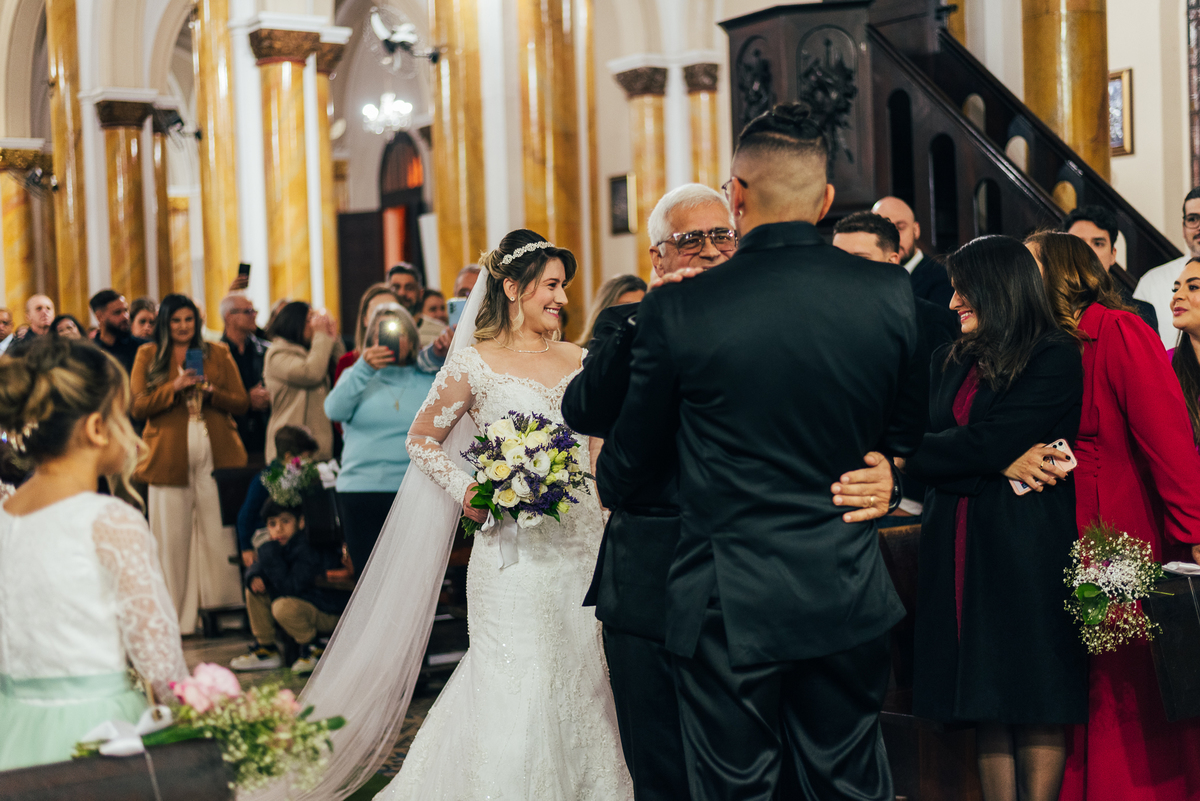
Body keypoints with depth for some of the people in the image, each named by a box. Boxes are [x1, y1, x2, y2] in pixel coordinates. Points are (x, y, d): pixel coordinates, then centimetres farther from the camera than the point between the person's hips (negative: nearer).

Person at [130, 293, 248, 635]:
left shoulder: (218, 353, 13)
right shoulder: (148, 355, 10)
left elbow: (241, 402, 9)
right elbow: (138, 405, 1)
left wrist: (211, 391, -9)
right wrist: (175, 386, -13)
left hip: (216, 455, 1)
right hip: (169, 458, -1)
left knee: (220, 535, -2)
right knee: (173, 538, -1)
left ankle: (224, 609, 3)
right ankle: (178, 617, 4)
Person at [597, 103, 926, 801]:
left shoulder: (678, 308, -12)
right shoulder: (891, 294, -4)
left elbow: (630, 462, 0)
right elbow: (907, 439, 9)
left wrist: (604, 486, 23)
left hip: (728, 608, -3)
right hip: (849, 600, 3)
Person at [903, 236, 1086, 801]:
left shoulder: (1056, 359, -4)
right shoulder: (950, 362, 15)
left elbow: (991, 442, -14)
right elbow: (924, 457, 3)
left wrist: (927, 451, -1)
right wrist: (1000, 467, -9)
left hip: (1028, 547, -6)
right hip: (959, 545, 6)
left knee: (1034, 695, -2)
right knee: (986, 701, 7)